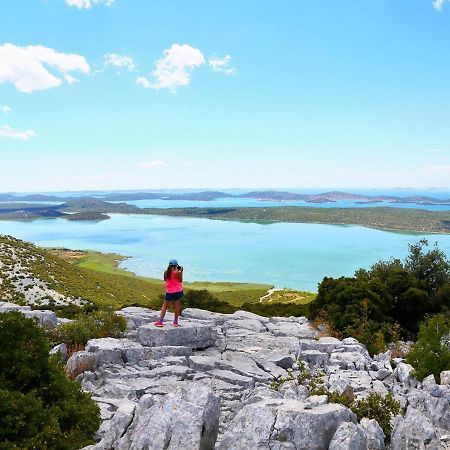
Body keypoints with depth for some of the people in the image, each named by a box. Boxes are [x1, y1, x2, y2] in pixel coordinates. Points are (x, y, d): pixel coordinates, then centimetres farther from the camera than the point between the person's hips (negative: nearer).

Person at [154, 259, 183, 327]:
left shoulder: (166, 272, -3)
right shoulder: (177, 273, -14)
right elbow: (180, 280, -1)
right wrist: (181, 272, 2)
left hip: (169, 292, 3)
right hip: (178, 291, -3)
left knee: (164, 306, 13)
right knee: (177, 306, 8)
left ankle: (160, 321, 9)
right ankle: (175, 322, 14)